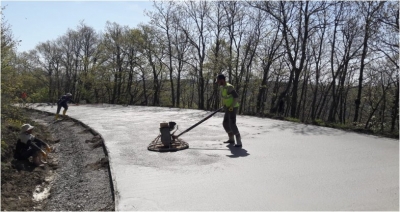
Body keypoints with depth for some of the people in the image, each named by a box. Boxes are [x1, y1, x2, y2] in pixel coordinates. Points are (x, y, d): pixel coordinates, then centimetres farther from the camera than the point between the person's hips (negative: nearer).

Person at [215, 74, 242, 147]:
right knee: (225, 123, 16)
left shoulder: (229, 87, -21)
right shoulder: (222, 87, 9)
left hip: (232, 108, -10)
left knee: (232, 124, -18)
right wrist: (225, 105, 22)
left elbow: (237, 97, -24)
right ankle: (231, 139, 30)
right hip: (228, 108, 10)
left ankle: (239, 142, -16)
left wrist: (232, 106, -31)